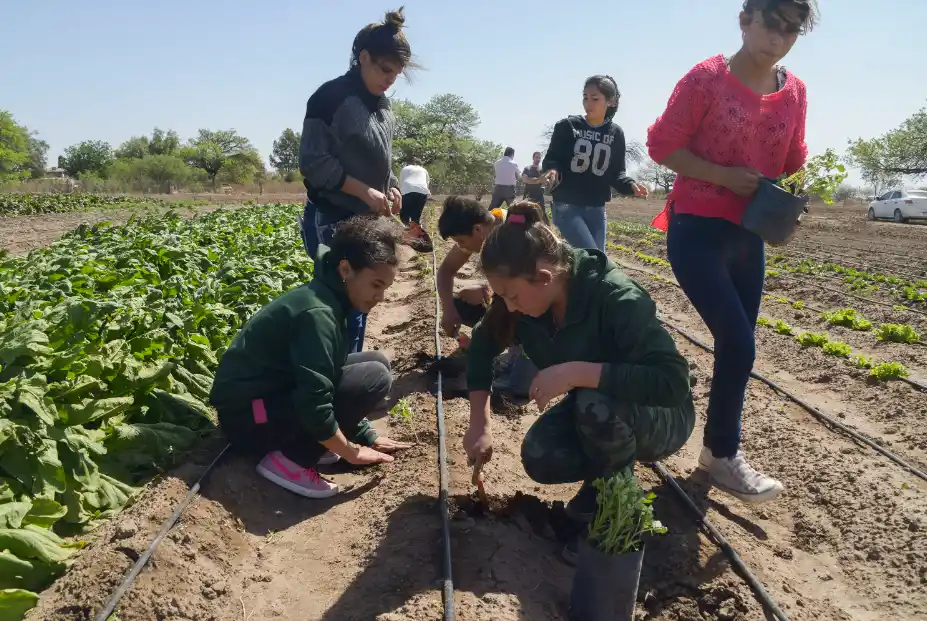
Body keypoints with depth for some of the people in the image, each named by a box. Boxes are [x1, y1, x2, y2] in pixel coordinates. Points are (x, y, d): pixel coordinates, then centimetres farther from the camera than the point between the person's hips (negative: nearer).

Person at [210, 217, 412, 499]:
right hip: (247, 416, -9)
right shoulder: (318, 313, -25)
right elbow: (313, 405, -30)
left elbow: (323, 377, 15)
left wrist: (366, 435, 11)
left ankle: (301, 443, 6)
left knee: (376, 361, 7)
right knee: (375, 376, -20)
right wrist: (352, 452, -14)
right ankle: (289, 458, -12)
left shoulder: (324, 296, 5)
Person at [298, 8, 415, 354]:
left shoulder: (382, 104, 11)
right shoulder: (331, 98, -13)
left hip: (369, 222, 8)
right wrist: (365, 191, -20)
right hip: (332, 221, -8)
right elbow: (313, 163, -17)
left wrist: (392, 187, 0)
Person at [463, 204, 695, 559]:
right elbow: (482, 346, -2)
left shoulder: (617, 299, -34)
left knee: (597, 403, -37)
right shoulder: (527, 301, -15)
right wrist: (480, 424, -9)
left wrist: (577, 371, -44)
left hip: (663, 417, -5)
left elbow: (673, 382, -41)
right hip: (593, 411, 6)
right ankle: (605, 473, 11)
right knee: (539, 458, -20)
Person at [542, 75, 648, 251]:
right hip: (566, 206, -4)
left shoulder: (615, 133, 4)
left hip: (596, 209, 4)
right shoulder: (567, 126, -2)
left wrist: (630, 185, -13)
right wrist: (553, 170, -22)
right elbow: (551, 159, 1)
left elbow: (616, 173, 8)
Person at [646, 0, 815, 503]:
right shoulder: (706, 78, -10)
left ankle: (719, 447, 28)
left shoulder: (794, 92, 6)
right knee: (738, 344, -10)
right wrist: (727, 176, -19)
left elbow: (793, 163, 16)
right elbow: (663, 145, -10)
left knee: (735, 345, 10)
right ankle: (723, 456, 10)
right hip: (697, 232, -6)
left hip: (749, 237, 6)